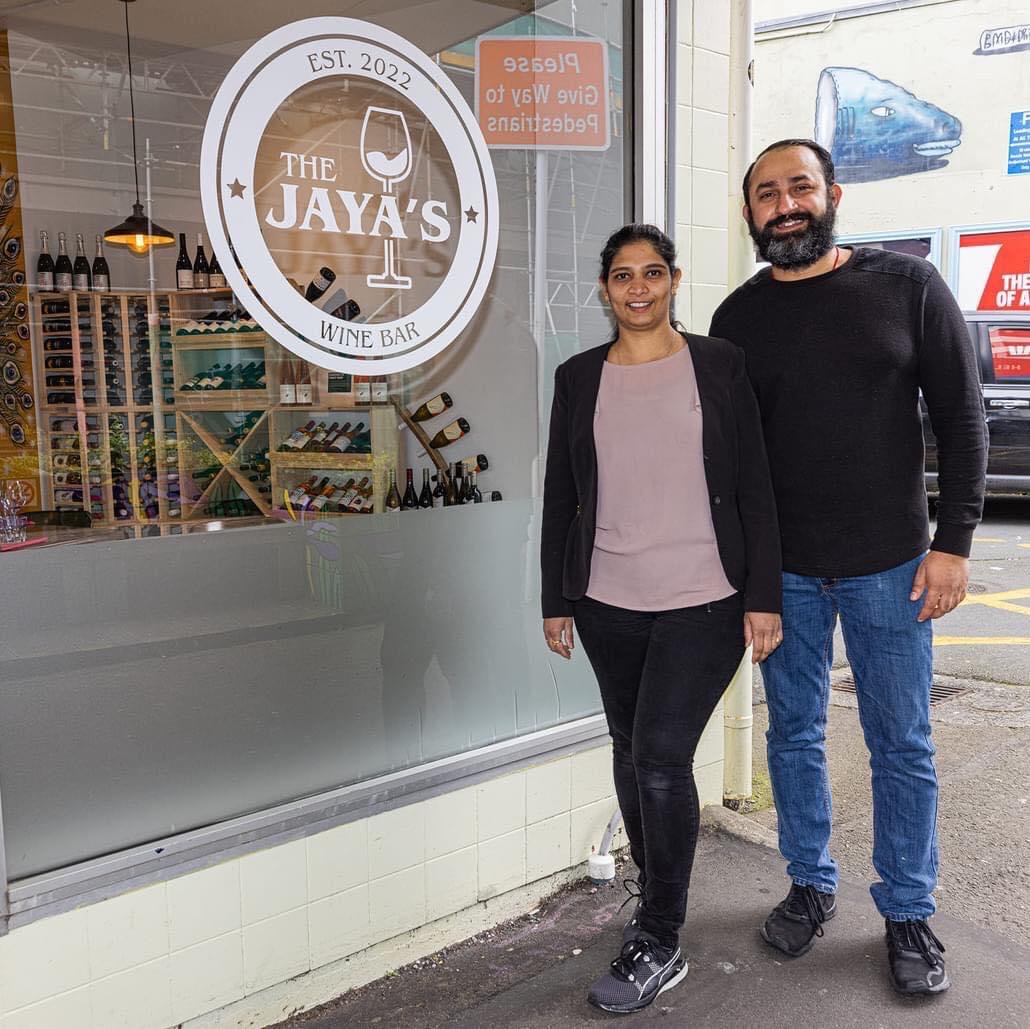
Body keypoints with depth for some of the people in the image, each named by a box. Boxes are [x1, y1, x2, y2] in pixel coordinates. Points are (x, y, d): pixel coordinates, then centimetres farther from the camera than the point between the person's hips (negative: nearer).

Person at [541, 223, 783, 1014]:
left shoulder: (718, 364, 0)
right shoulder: (578, 378, 7)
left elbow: (753, 487, -1)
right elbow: (561, 497, 9)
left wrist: (763, 595, -5)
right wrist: (556, 599, 8)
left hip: (704, 602, -3)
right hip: (608, 604, 4)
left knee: (662, 754, -9)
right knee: (631, 753, 13)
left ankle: (660, 945, 8)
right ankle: (655, 898, 34)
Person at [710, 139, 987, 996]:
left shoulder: (907, 286, -2)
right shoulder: (739, 317, 3)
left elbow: (961, 416, -1)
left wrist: (954, 540, -7)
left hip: (889, 565, -1)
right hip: (781, 568, 2)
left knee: (901, 744, 8)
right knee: (794, 733, 12)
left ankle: (909, 913, 26)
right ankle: (812, 885, 32)